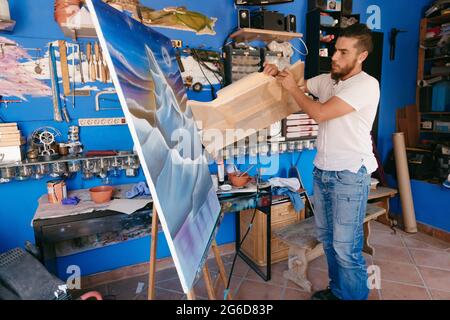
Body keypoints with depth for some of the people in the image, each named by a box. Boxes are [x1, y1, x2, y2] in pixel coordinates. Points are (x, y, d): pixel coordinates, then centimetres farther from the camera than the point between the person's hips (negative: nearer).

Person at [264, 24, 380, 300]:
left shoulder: (366, 84, -13)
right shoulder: (327, 80, 11)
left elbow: (319, 113, -20)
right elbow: (298, 86, 24)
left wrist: (292, 87, -6)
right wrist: (279, 74, 3)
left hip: (350, 174, -7)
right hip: (323, 171, 8)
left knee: (346, 246, -1)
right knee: (327, 237, 16)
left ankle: (355, 296, 22)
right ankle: (337, 290, 35)